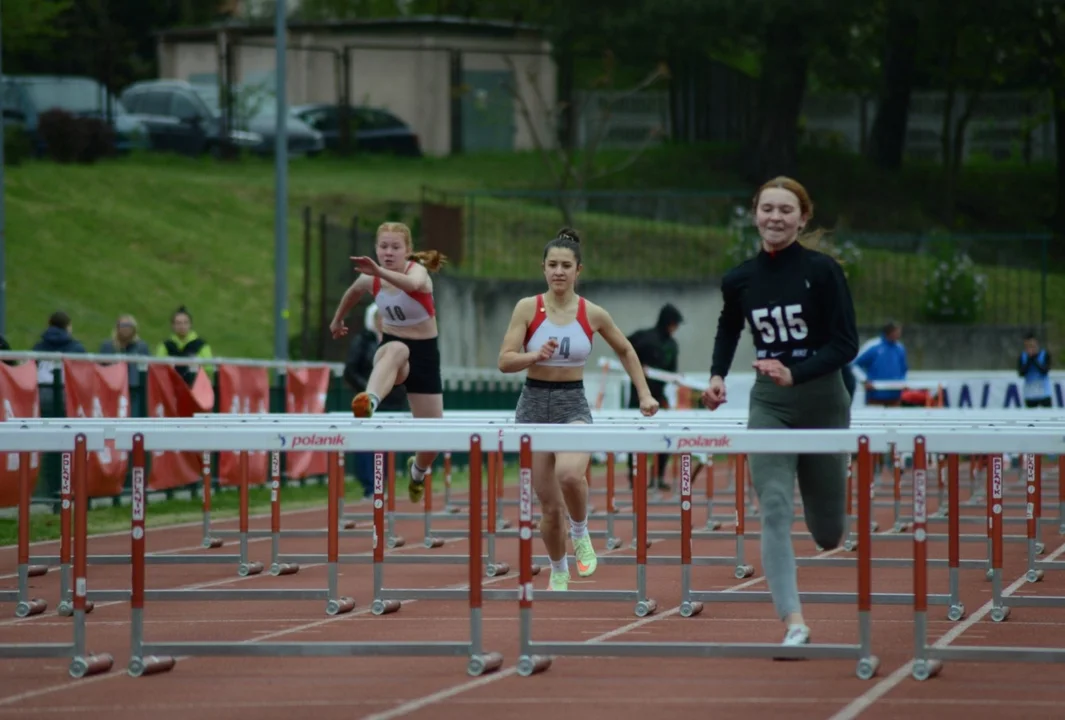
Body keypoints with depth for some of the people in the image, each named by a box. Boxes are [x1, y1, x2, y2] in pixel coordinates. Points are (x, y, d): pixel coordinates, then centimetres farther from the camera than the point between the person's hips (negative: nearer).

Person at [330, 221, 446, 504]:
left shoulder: (418, 271, -19)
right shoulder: (370, 280, -5)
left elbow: (412, 285, -46)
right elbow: (353, 293, 21)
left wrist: (380, 271, -63)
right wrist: (337, 320, 36)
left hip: (424, 354, 0)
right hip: (390, 350, 0)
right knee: (396, 350, -41)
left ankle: (418, 469, 39)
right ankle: (369, 402, -72)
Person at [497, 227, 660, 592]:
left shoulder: (593, 314, -1)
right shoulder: (528, 308, -4)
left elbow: (625, 350, 16)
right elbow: (505, 361, -9)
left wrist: (645, 394, 12)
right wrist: (536, 355, -28)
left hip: (573, 404, -1)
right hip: (534, 403, 1)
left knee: (569, 474, -32)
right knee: (549, 505, 4)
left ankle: (580, 534, -2)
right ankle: (558, 573, 26)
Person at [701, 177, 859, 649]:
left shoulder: (823, 271, -10)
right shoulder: (739, 280, 0)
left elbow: (846, 344, -12)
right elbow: (728, 330, 20)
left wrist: (794, 374, -25)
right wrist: (717, 375, 3)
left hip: (822, 401, -2)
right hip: (768, 405, 2)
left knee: (827, 533, 9)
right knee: (774, 511, -17)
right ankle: (793, 622, -18)